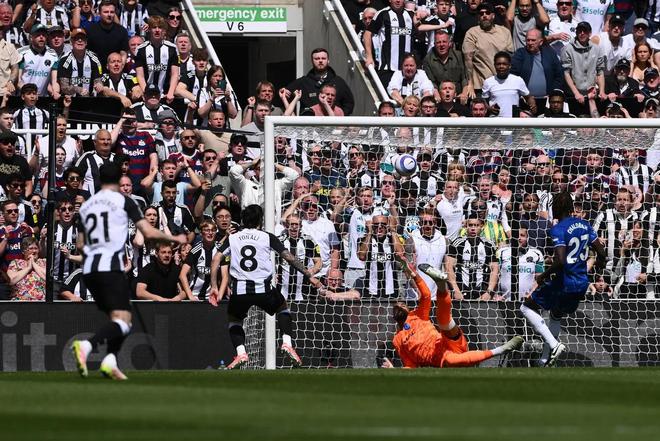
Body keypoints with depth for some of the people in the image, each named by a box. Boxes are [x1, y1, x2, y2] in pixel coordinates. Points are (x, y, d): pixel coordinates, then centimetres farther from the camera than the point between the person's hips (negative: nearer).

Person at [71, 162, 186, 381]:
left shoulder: (86, 205, 17)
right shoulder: (123, 201, 0)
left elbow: (80, 244, 23)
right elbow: (148, 232, -4)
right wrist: (175, 238, 11)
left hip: (89, 269, 7)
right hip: (111, 267, -7)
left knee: (116, 317, 17)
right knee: (122, 321, -13)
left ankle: (110, 361, -3)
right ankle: (86, 345, -36)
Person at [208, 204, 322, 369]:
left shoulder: (232, 238, 14)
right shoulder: (267, 237, 9)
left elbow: (216, 259, 3)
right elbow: (290, 258, 5)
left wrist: (214, 286, 5)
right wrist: (310, 276, 10)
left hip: (240, 290, 0)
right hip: (263, 289, 0)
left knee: (233, 319, 26)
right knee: (283, 307, 29)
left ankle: (240, 353, 2)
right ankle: (286, 342, 10)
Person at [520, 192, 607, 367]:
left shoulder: (558, 230, -18)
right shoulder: (584, 225, 4)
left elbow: (560, 261, -28)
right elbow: (601, 252, 10)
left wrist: (544, 276, -14)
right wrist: (600, 261, 33)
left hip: (563, 284, -8)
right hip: (582, 284, 8)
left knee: (527, 307, 9)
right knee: (556, 317, 29)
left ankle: (554, 345, -6)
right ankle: (545, 361, 33)